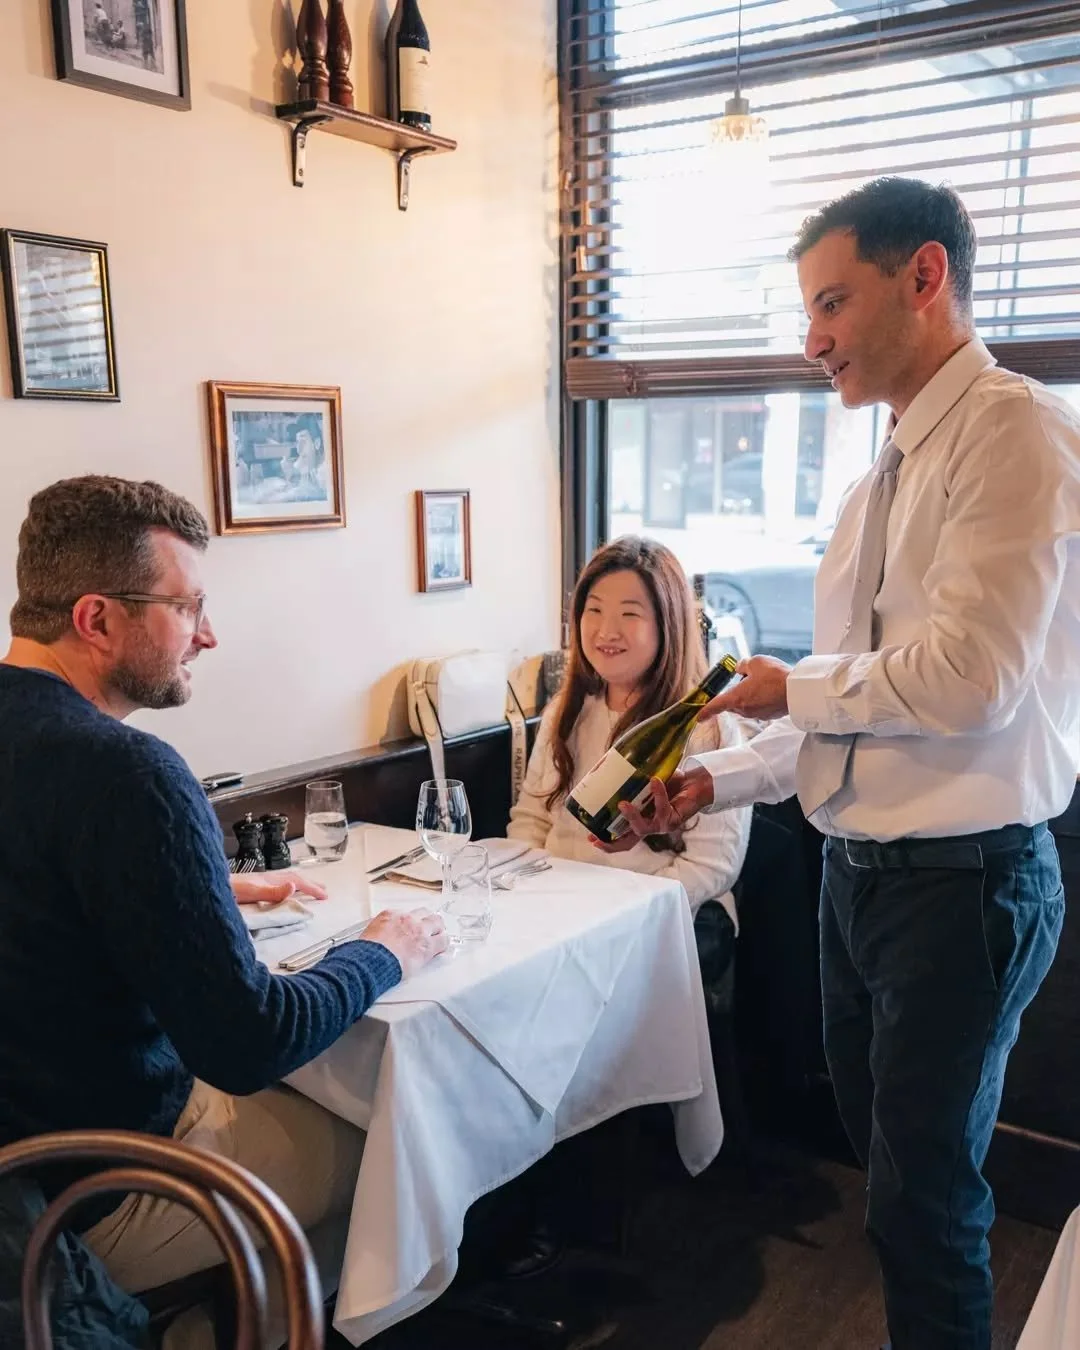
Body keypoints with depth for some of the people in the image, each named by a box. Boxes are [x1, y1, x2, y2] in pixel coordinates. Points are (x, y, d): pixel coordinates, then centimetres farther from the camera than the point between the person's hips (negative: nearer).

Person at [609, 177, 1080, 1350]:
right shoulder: (880, 480, 12)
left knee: (925, 1195, 5)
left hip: (963, 879, -9)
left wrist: (794, 686, -12)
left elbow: (966, 680, -27)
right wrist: (718, 781, 7)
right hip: (858, 870, 9)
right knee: (879, 1150, 23)